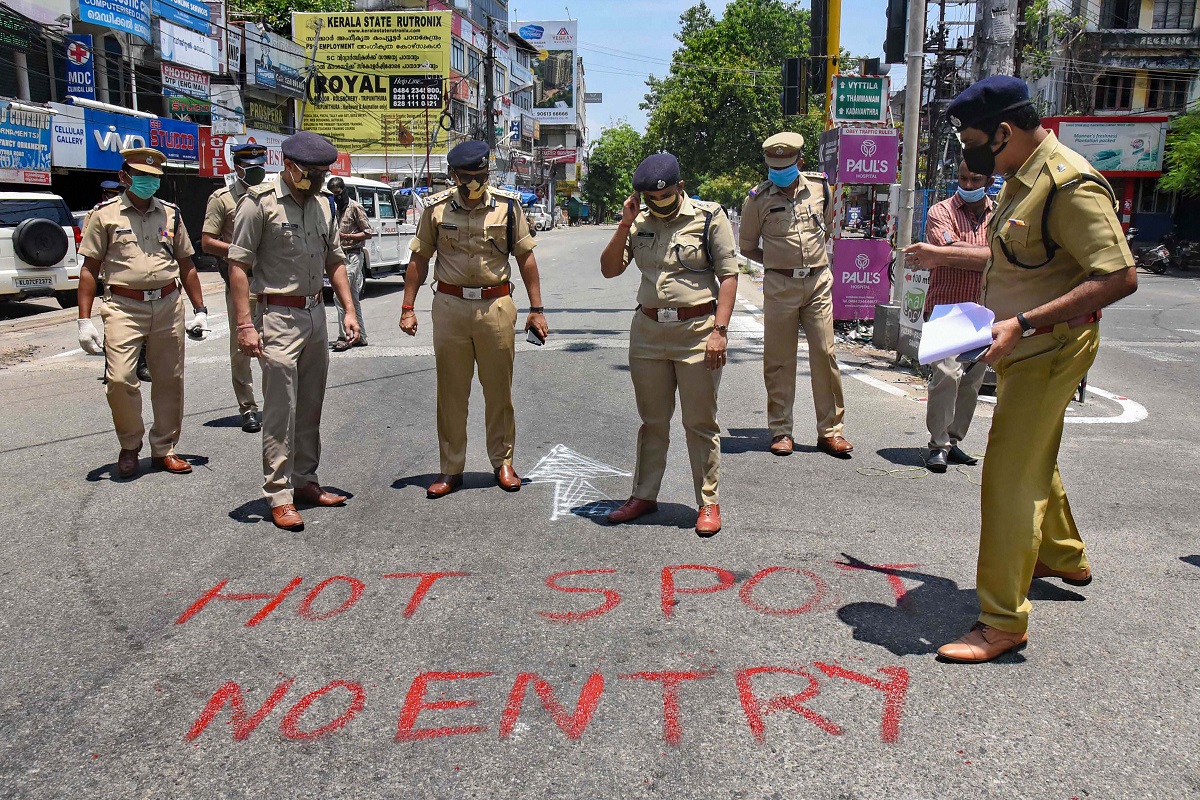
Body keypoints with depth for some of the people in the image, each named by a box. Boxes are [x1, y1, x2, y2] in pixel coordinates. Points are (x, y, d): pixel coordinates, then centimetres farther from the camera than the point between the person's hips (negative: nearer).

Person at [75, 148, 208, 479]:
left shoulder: (171, 213, 14)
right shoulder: (105, 214, 5)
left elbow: (186, 265, 19)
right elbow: (90, 269, 4)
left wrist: (200, 310, 15)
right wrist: (84, 320, -3)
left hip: (168, 304, 3)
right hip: (123, 306, -3)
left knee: (169, 381, 4)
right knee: (120, 378, -13)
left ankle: (164, 449, 19)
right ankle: (129, 446, 10)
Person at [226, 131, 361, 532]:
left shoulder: (322, 205, 13)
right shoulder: (259, 202, -8)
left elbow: (334, 261, 19)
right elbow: (238, 266, -11)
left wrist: (349, 310, 11)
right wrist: (245, 324, -17)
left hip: (316, 314, 7)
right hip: (279, 318, -7)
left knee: (311, 408, 12)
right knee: (280, 411, -5)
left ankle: (304, 480, 24)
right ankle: (279, 495, 2)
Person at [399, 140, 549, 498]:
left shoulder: (507, 205, 2)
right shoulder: (436, 208, 3)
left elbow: (525, 257, 6)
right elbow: (419, 259, 9)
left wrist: (536, 309, 3)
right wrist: (408, 308, 4)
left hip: (496, 305, 0)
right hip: (450, 306, 1)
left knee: (499, 389, 6)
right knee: (451, 391, 5)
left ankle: (503, 462, 21)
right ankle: (451, 469, 15)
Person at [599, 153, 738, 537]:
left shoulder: (709, 218, -3)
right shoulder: (639, 223, 9)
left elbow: (728, 275, -6)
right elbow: (609, 269, 6)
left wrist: (719, 331, -15)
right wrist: (624, 225, -6)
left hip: (697, 331, -4)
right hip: (648, 331, 4)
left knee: (700, 423, 2)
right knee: (652, 421, 13)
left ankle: (709, 503, 12)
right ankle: (644, 495, 25)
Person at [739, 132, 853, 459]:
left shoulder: (820, 185, 6)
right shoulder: (758, 198, -1)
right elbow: (747, 246, 10)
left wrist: (814, 257, 15)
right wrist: (778, 263, 2)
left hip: (818, 283, 2)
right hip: (779, 285, -2)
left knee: (825, 354, 0)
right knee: (778, 359, 2)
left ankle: (830, 430, 9)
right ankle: (781, 431, 12)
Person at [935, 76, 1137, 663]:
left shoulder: (1070, 185, -22)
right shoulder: (1020, 177, 8)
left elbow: (1120, 277, -27)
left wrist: (1023, 323, -31)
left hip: (1049, 351, -10)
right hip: (1023, 349, 10)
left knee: (1010, 478, -8)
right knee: (1034, 462, 24)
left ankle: (1003, 622, 1)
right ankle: (1063, 557, 47)